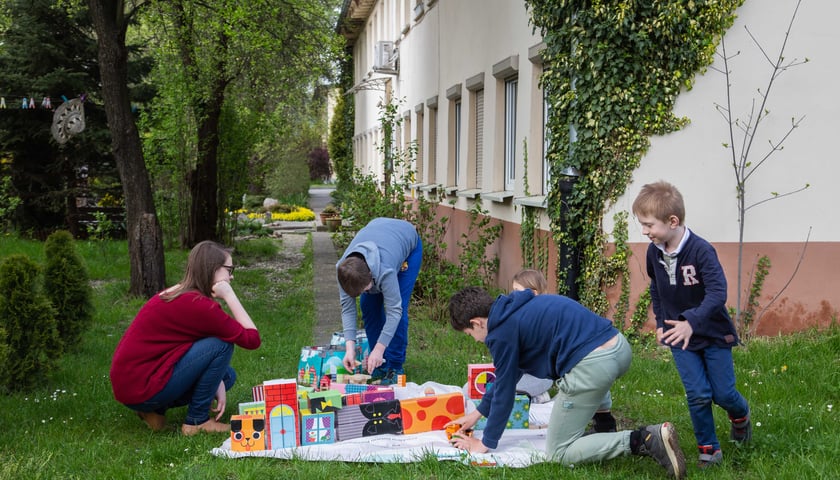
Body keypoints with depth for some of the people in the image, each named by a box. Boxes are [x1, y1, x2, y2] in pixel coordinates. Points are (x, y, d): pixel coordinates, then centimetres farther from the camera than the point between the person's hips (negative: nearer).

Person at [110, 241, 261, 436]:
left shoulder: (178, 294, 10)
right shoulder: (197, 304, -20)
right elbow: (252, 339, -16)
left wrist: (216, 384, 1)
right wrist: (229, 295, -11)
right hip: (140, 389, -10)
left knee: (227, 376, 16)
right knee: (222, 344, -15)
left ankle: (156, 410, 11)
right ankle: (197, 421, -3)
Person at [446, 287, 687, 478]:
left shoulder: (502, 332, -3)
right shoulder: (515, 311, 24)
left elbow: (505, 390, 4)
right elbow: (507, 375, 34)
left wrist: (486, 443, 16)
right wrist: (478, 412, 40)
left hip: (592, 364, -10)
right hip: (619, 347, 10)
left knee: (558, 452, 6)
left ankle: (643, 441, -9)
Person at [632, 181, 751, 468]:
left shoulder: (701, 250, -24)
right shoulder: (654, 252, -6)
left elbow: (717, 292, -32)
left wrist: (692, 323, -43)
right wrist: (660, 323, 10)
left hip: (713, 333, -3)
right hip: (678, 335, 4)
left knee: (723, 393, 5)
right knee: (698, 395, -3)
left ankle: (741, 416, 40)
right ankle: (708, 450, 13)